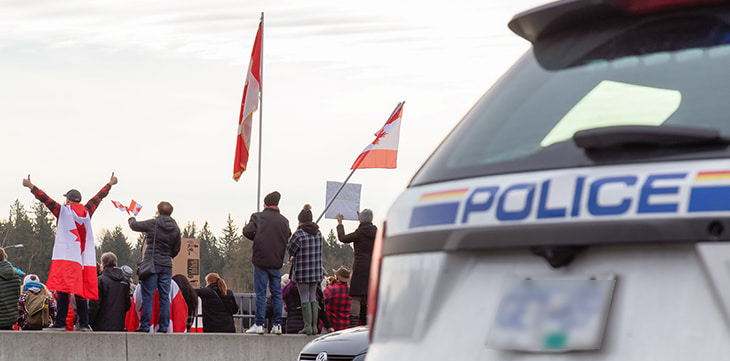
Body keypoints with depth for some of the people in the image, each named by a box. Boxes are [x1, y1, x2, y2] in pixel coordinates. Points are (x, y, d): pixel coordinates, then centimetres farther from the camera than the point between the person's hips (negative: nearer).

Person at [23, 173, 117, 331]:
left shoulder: (63, 211, 2)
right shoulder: (87, 212, 13)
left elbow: (45, 199, -1)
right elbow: (98, 197, 26)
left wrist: (31, 186, 4)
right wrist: (110, 183, 40)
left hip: (65, 257, -4)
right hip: (84, 258, 4)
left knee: (63, 290, -8)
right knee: (80, 291, 7)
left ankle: (60, 322, -13)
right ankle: (84, 324, 4)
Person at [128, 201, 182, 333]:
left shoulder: (152, 224, -4)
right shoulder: (176, 229, 7)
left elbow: (134, 225, 9)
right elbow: (176, 251, 12)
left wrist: (131, 218, 32)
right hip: (167, 265, 4)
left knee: (147, 296, -3)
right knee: (164, 297, 6)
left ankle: (145, 326, -6)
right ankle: (164, 326, 5)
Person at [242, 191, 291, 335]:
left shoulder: (258, 216, -2)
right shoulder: (284, 220, 7)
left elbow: (247, 231, -11)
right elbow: (288, 239, 9)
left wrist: (257, 239, 7)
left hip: (261, 259, -3)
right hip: (277, 261, 3)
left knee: (260, 293, -1)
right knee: (276, 293, 8)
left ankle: (259, 324, -2)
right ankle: (277, 325, 8)